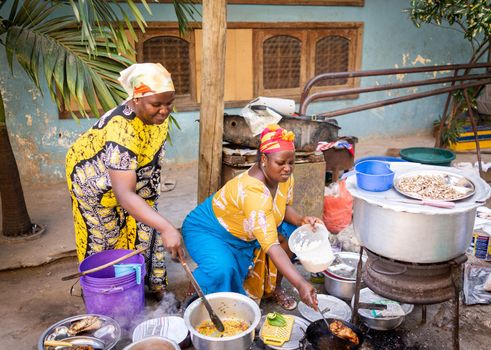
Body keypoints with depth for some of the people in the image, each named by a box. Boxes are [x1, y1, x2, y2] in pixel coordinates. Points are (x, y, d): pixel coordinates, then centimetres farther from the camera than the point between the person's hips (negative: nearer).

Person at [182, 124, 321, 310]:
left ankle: (274, 288, 12)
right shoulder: (252, 191, -40)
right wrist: (300, 284, -49)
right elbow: (271, 246, -44)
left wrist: (301, 220, -17)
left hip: (244, 234, 8)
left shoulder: (284, 176, -15)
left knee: (292, 232, -6)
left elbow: (285, 206, 5)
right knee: (222, 270, -36)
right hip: (207, 231, -8)